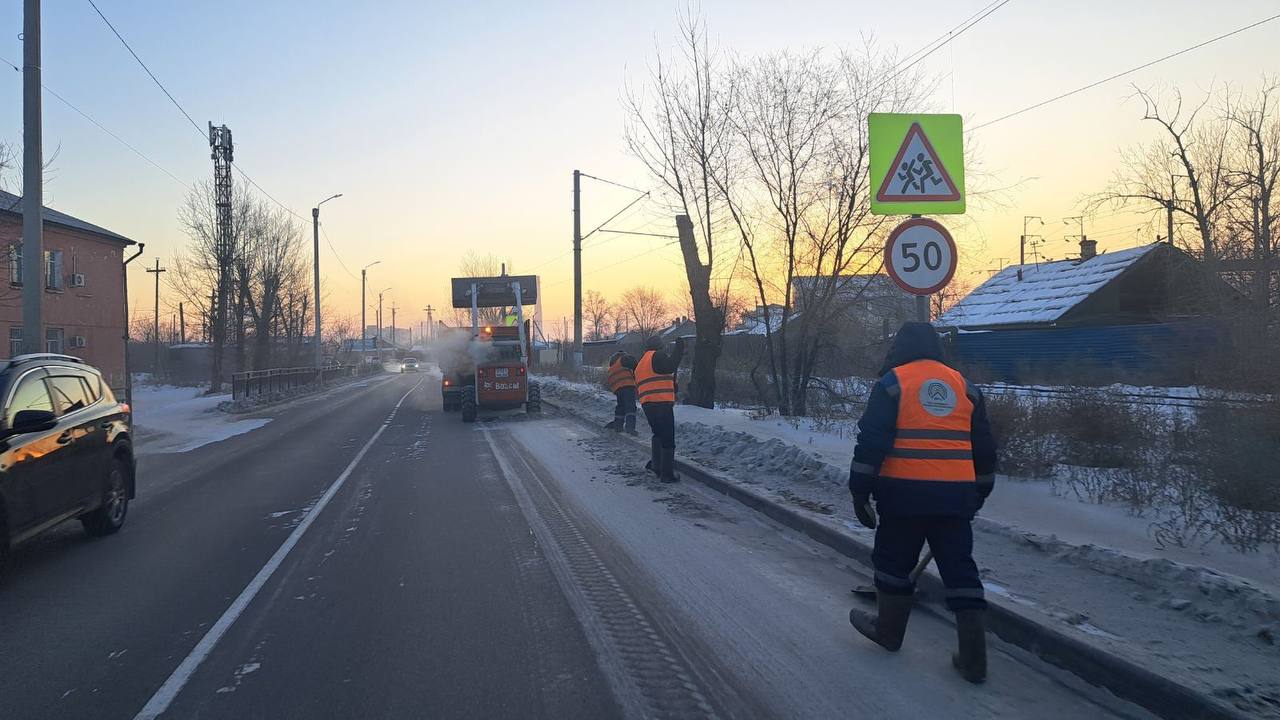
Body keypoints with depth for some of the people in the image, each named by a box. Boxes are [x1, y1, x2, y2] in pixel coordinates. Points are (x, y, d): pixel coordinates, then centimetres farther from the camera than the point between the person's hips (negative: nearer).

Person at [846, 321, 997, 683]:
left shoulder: (893, 382, -1)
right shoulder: (964, 386, 14)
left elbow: (871, 441, -8)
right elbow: (984, 447, 18)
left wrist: (860, 491, -4)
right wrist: (980, 493, 28)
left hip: (906, 492, -4)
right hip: (956, 494, 4)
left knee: (894, 560, 14)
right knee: (959, 568, 8)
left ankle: (889, 630, 29)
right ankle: (973, 659, 8)